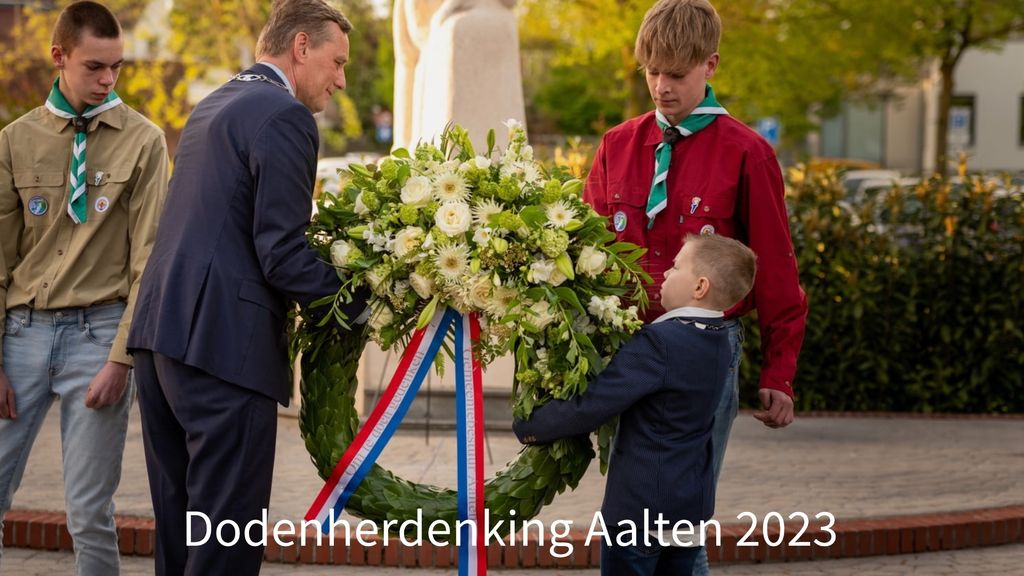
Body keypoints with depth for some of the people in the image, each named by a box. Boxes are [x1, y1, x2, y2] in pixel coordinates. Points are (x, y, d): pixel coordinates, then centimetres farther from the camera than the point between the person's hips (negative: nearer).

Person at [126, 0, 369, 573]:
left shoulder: (213, 106, 20)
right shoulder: (284, 116, -10)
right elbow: (281, 254, -16)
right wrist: (368, 301, -10)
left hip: (162, 332, 10)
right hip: (224, 345, -10)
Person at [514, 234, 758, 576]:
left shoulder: (659, 342, -21)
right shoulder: (718, 341, 5)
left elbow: (589, 408, -21)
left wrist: (530, 427, -9)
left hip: (641, 509, -8)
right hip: (692, 506, 8)